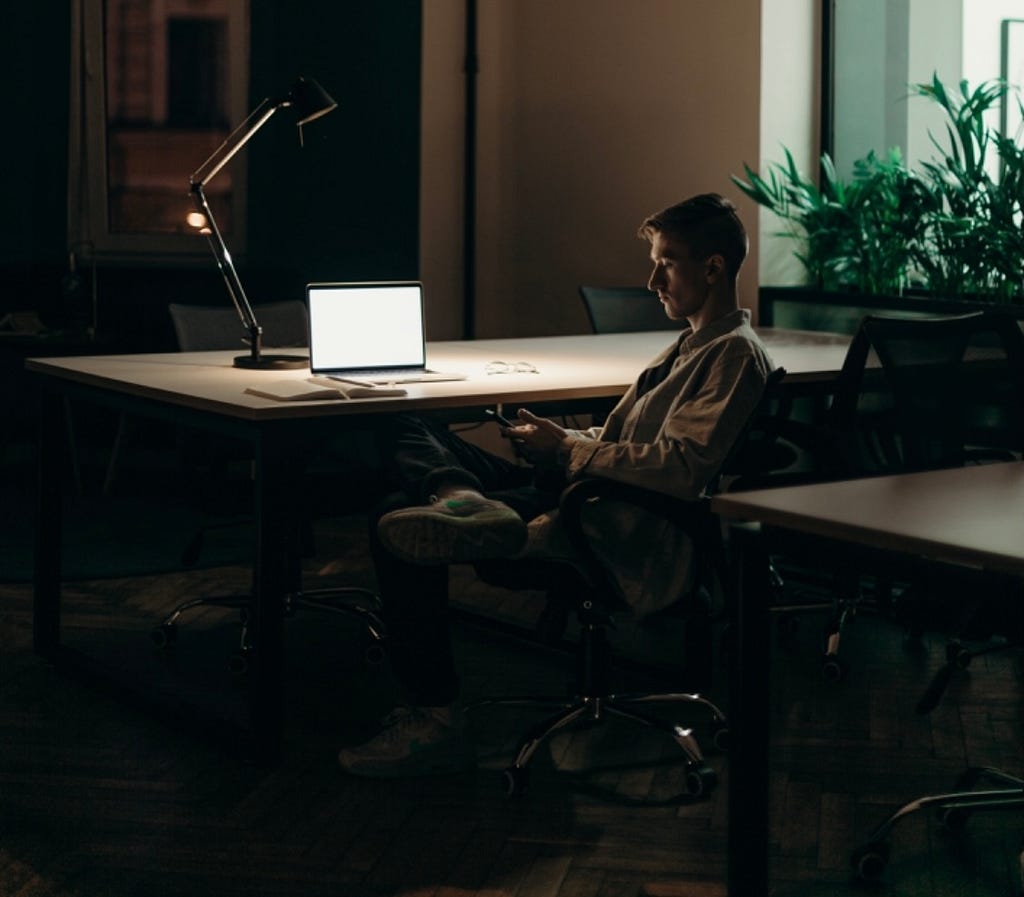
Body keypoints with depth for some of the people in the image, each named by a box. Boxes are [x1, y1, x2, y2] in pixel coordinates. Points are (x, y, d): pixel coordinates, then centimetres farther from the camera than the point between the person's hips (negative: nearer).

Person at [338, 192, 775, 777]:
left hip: (626, 542, -11)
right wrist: (556, 440, 5)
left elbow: (678, 468, -22)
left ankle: (437, 722, -13)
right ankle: (460, 497, -30)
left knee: (397, 531, -17)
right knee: (408, 431, 4)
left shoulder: (736, 354, -9)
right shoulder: (692, 344, 22)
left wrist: (567, 448, -12)